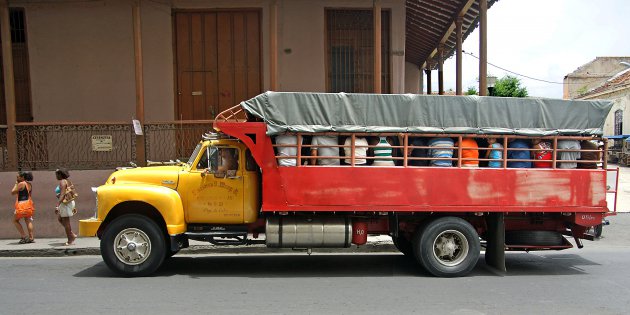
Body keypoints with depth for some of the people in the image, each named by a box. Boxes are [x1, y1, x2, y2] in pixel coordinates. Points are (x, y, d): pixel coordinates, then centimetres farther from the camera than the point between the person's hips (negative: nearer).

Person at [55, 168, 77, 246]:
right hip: (70, 202, 10)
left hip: (65, 203, -10)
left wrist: (57, 206, -28)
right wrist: (73, 207, 23)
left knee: (66, 221, -2)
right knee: (60, 219, 20)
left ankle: (70, 241, 5)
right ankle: (72, 235, 19)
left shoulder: (62, 182, -13)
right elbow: (72, 194, 18)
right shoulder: (68, 182, 15)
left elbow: (62, 195, -24)